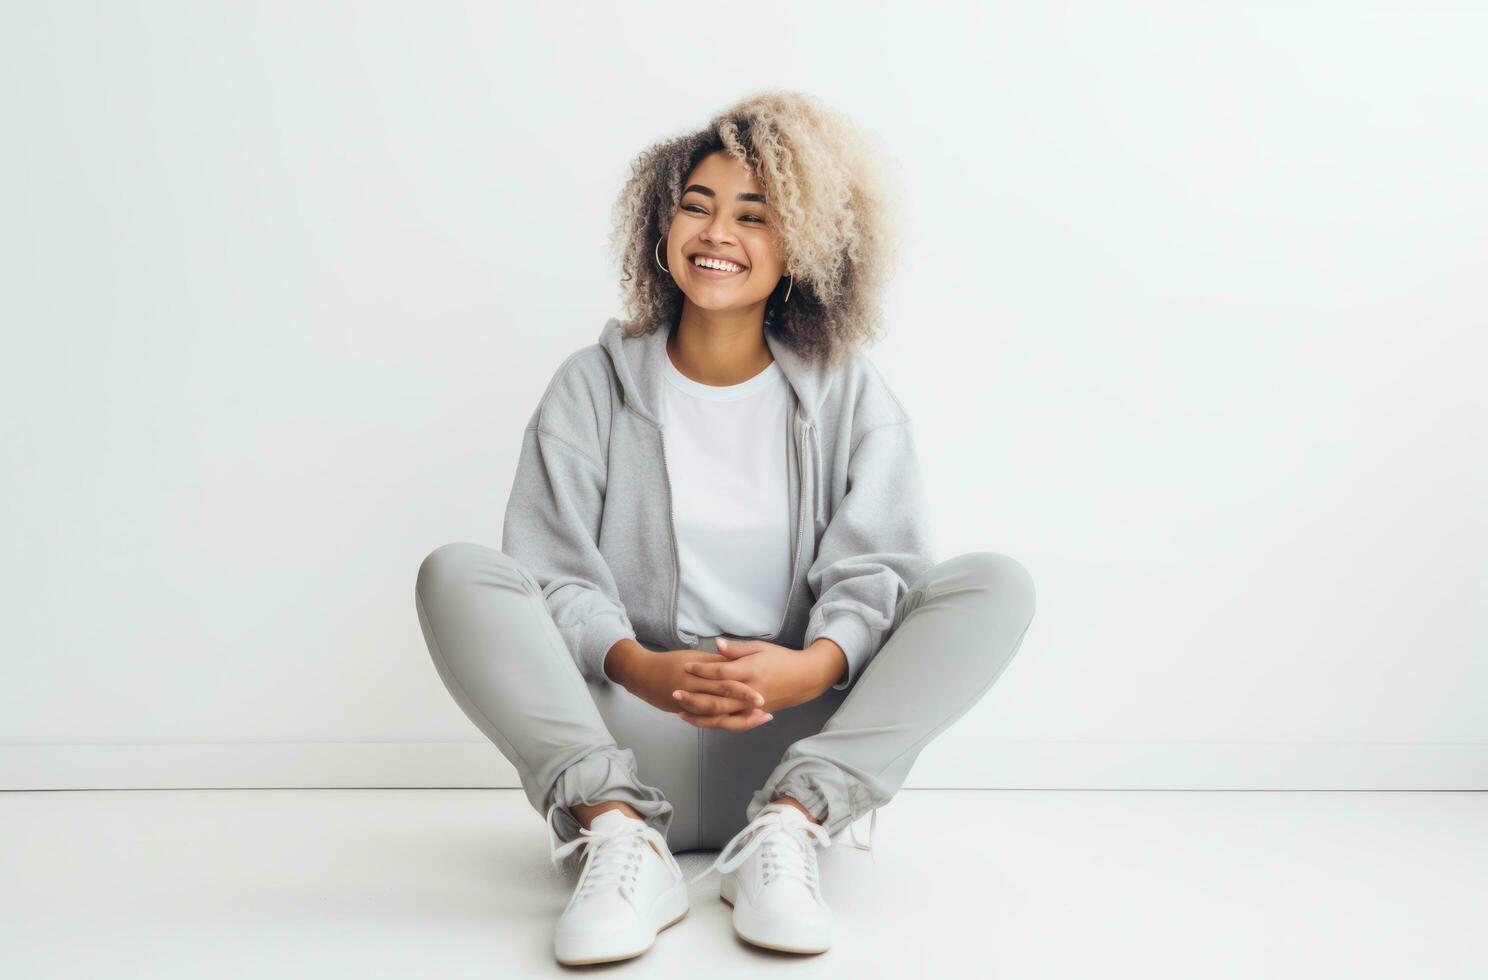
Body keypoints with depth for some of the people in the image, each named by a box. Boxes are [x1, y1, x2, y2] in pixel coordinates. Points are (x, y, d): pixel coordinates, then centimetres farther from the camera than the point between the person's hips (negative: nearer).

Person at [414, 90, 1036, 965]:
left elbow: (877, 570, -4)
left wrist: (813, 666, -27)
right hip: (628, 742, 0)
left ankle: (787, 827, -26)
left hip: (799, 741, 1)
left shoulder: (852, 397, 8)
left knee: (999, 582, -18)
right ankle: (623, 838, -30)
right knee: (457, 574, -21)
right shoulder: (593, 386, 6)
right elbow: (554, 578, -2)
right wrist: (638, 668, -24)